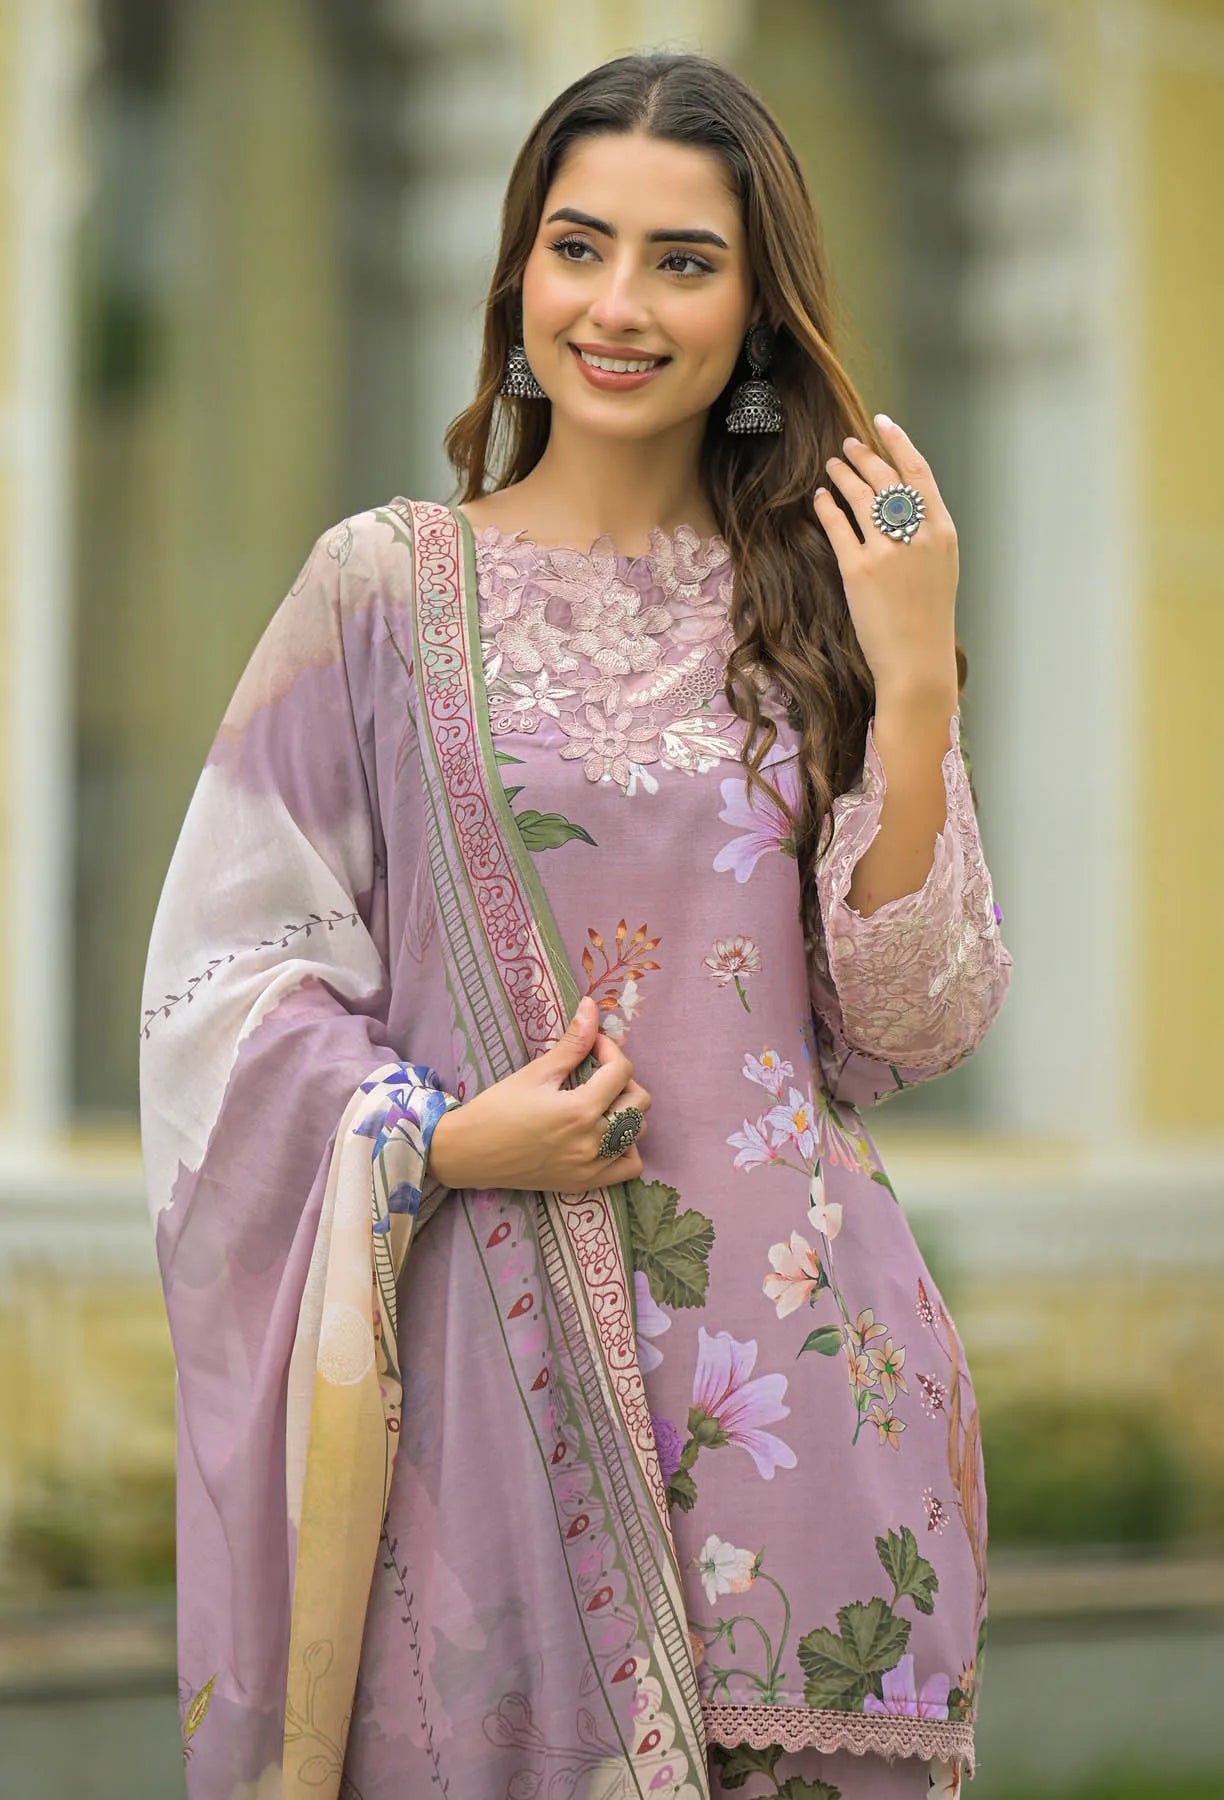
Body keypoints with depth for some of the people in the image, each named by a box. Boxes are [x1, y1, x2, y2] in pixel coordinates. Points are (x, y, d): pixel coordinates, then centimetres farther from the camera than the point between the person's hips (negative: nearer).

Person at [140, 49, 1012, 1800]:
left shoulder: (820, 603, 8)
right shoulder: (386, 587, 2)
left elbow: (908, 1029, 3)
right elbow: (227, 966, 2)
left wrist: (915, 683, -6)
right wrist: (440, 1138, -13)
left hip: (792, 1371, 2)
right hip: (485, 1368, -2)